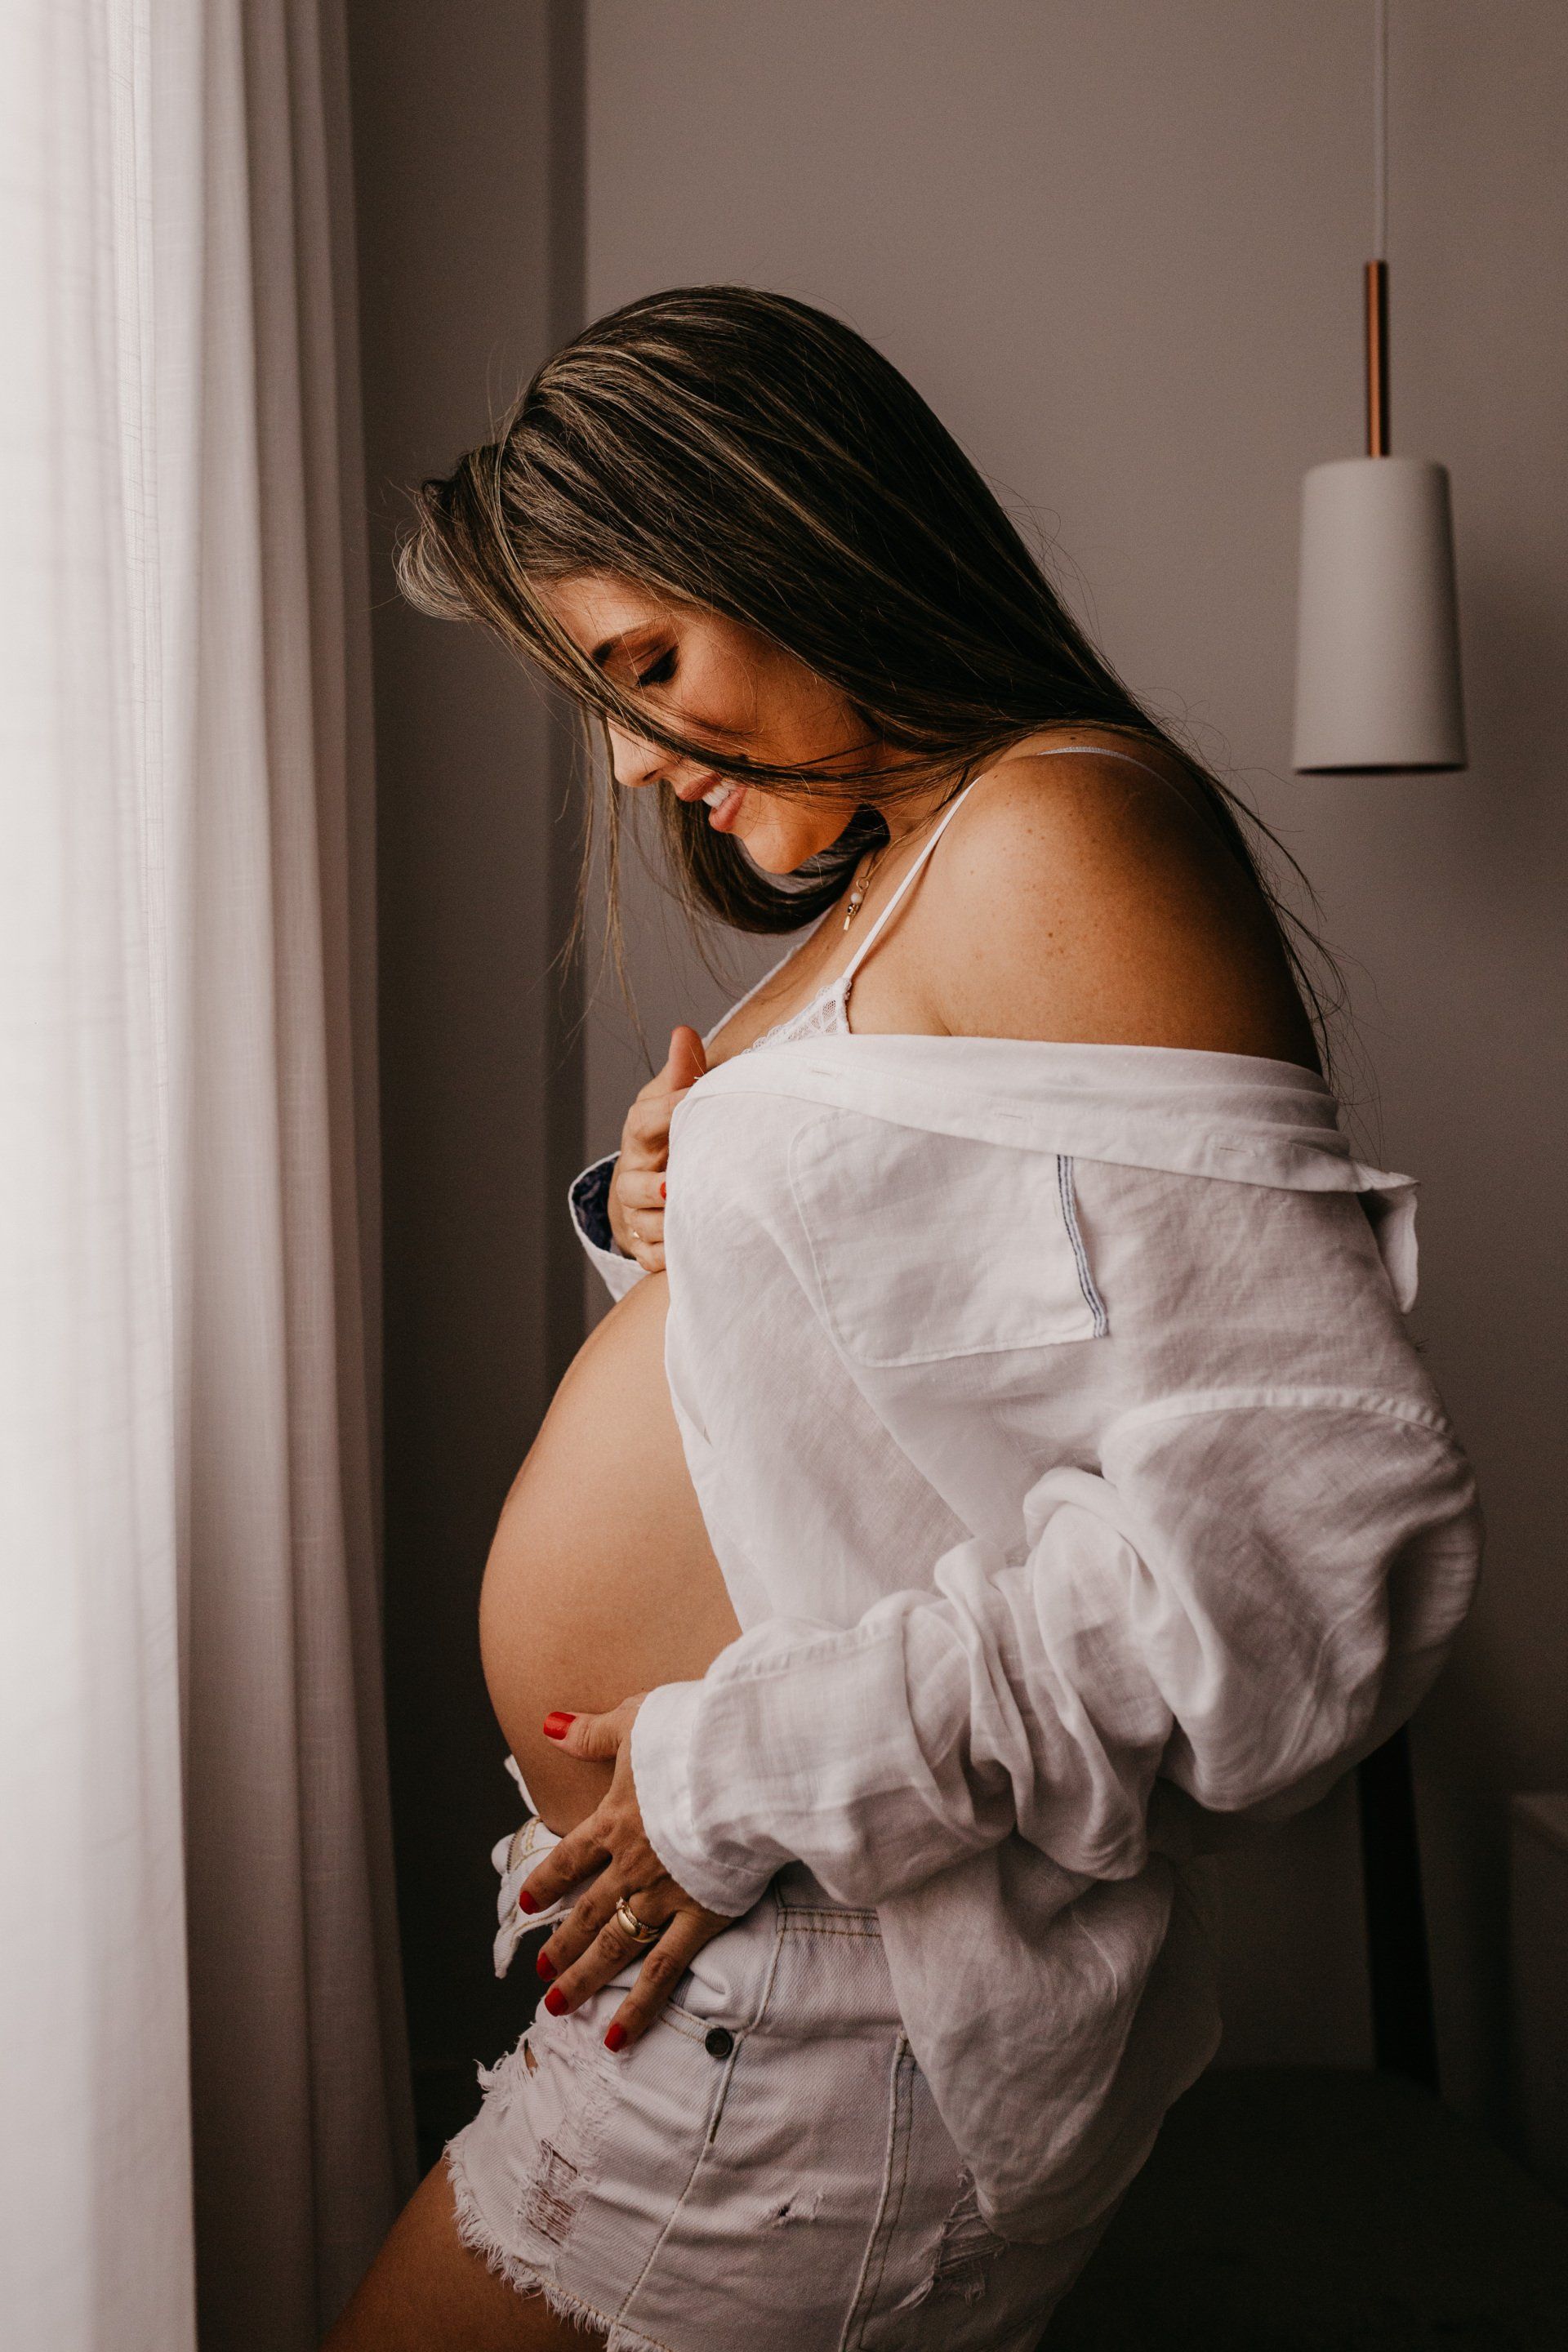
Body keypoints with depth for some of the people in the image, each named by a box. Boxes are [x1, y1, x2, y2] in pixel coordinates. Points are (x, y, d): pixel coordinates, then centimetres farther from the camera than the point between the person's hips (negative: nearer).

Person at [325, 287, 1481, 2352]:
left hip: (835, 2011, -8)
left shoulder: (1065, 831, -16)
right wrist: (674, 1225, 2)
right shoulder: (895, 873, 14)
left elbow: (1320, 1520, -26)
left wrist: (757, 1776, -20)